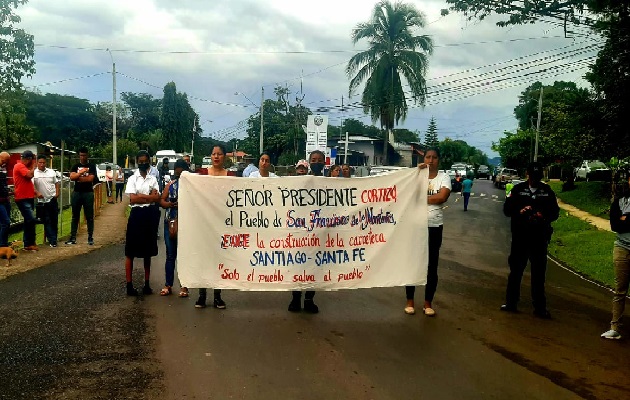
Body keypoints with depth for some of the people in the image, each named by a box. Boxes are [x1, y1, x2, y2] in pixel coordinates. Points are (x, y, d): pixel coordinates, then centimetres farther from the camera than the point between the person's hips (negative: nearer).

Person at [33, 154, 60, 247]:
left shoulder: (51, 172, 8)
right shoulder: (34, 173, -4)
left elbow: (56, 183, 17)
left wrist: (57, 192, 4)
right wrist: (37, 193, -27)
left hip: (53, 199, 3)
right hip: (42, 201, -3)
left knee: (54, 220, 7)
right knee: (47, 221, -2)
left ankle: (54, 238, 19)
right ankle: (52, 240, 0)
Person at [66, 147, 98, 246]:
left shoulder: (92, 166, 1)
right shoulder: (75, 166, 9)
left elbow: (91, 178, -12)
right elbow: (71, 177, -6)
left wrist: (77, 177, -7)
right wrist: (81, 172, -16)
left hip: (88, 193, -3)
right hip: (76, 193, 3)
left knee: (89, 217, 1)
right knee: (75, 216, 7)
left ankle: (90, 237, 7)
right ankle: (73, 237, 11)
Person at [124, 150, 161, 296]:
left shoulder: (153, 179, 9)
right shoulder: (132, 179, 0)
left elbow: (157, 198, -4)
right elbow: (132, 199, -13)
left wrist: (140, 196, -12)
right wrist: (149, 196, -8)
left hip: (150, 215, 3)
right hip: (136, 214, -3)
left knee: (148, 251, 10)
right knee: (130, 252, 0)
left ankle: (147, 284, 19)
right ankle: (129, 285, 6)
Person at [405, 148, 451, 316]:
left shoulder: (444, 177, 0)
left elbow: (442, 197, -17)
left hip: (434, 226, 0)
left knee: (432, 266, 7)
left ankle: (428, 303, 20)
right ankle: (410, 301, 19)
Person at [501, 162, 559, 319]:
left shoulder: (547, 191, 6)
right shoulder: (518, 189, 3)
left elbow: (555, 212, 7)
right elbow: (507, 209, 1)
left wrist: (544, 216, -14)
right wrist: (519, 212, -18)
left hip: (540, 238, 1)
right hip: (520, 236, 0)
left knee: (539, 272, 6)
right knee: (516, 269, 8)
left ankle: (540, 307, 14)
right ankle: (511, 302, 19)